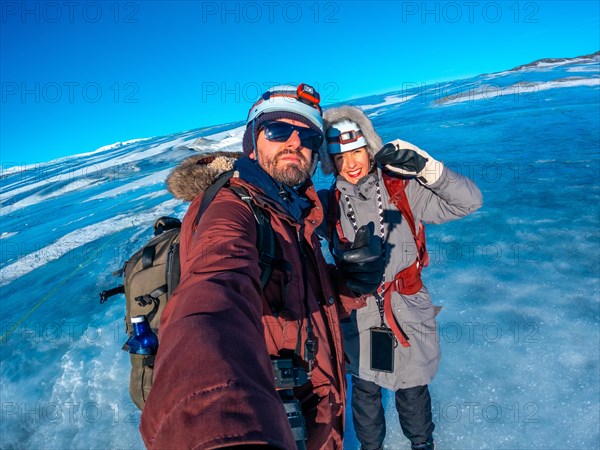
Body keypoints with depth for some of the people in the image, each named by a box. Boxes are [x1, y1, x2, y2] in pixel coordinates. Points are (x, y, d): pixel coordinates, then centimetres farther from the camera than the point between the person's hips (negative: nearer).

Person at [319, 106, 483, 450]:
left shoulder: (404, 191, -11)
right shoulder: (328, 204, -6)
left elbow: (469, 201, -13)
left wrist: (425, 167, -28)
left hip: (408, 314, 0)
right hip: (358, 318, 1)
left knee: (412, 389, 20)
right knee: (365, 390, 21)